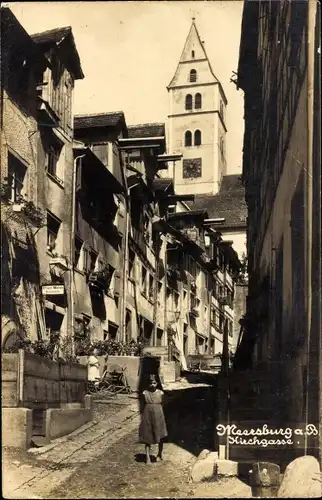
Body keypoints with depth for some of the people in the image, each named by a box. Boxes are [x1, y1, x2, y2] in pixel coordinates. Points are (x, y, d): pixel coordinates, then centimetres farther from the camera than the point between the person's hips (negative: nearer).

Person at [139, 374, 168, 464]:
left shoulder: (160, 393, -3)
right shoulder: (144, 393, -4)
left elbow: (161, 405, 5)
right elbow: (143, 406, 2)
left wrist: (162, 417, 5)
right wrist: (142, 418, 2)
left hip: (158, 417, 1)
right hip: (148, 418, -1)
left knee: (160, 437, 9)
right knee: (147, 437, 4)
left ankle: (159, 454, 33)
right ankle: (148, 458, 8)